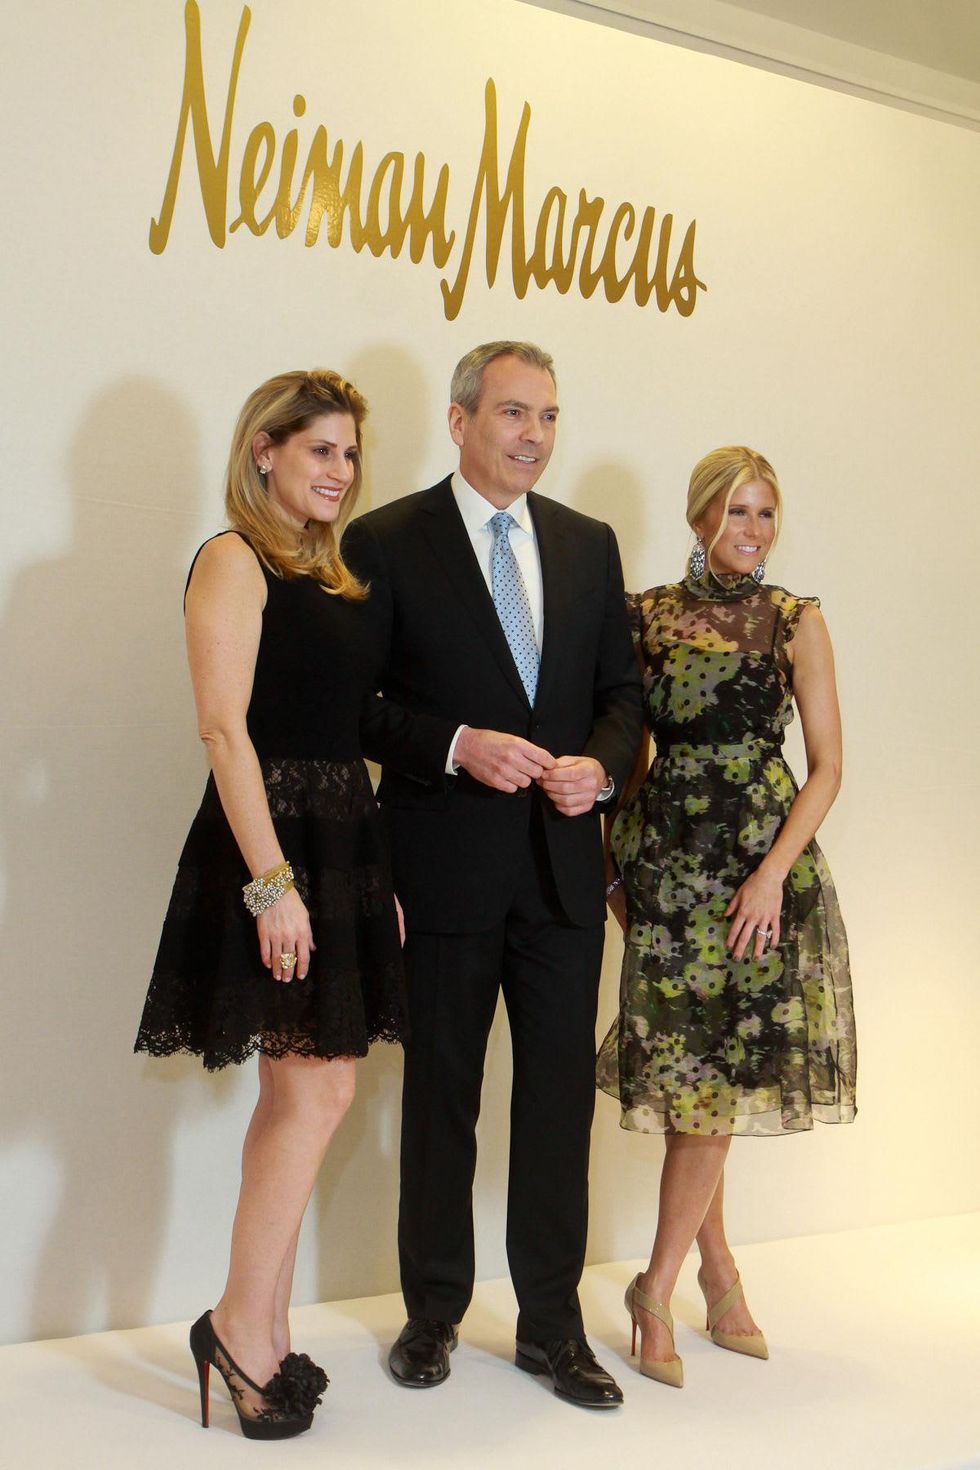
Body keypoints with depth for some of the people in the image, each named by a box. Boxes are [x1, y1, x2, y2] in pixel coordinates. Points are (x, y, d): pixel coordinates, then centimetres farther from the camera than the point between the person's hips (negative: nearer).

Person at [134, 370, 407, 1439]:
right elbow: (224, 727, -15)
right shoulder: (233, 561, -6)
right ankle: (242, 1323, 7)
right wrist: (272, 881, -21)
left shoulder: (338, 577, 18)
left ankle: (264, 1333, 20)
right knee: (317, 1091, -8)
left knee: (292, 1095, 10)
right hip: (271, 841, -8)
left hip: (341, 845, 8)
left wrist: (379, 870, 10)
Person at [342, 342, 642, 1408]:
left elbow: (621, 690, 13)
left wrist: (600, 765, -7)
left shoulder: (589, 544, 11)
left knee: (560, 1095, 9)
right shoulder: (386, 541, -3)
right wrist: (457, 746, -19)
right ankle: (433, 1312, 28)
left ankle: (552, 1323, 24)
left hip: (564, 863, 4)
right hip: (448, 867, -3)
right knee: (441, 1100, 10)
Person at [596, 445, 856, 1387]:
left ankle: (656, 1290, 12)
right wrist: (616, 860, 4)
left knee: (714, 1073, 0)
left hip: (761, 858, -1)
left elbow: (826, 766, -2)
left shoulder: (795, 622, 1)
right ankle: (716, 1267, 18)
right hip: (665, 858, 1)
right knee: (691, 1072, 2)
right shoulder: (645, 616, 5)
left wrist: (774, 872, -13)